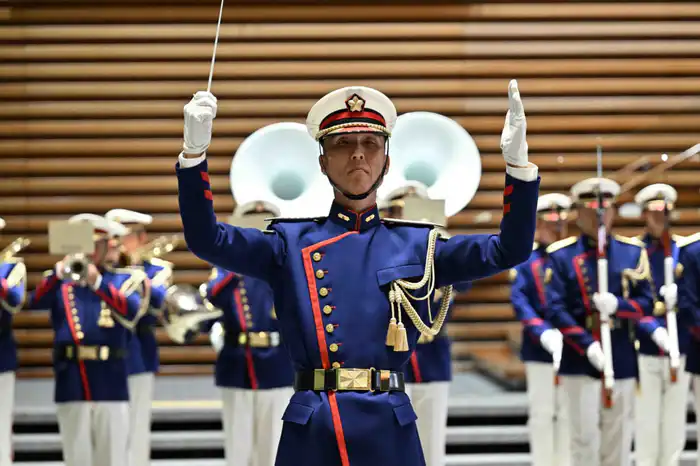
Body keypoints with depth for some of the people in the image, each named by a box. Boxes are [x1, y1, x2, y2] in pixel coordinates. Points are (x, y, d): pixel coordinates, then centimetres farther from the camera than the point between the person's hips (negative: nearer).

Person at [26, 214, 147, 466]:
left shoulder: (125, 280, 6)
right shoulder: (59, 282, 9)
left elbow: (131, 311, -14)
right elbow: (35, 302, -10)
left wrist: (97, 282, -24)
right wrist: (60, 273, -25)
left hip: (110, 385, -1)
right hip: (71, 385, 1)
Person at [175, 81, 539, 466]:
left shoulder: (417, 245, 10)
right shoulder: (291, 243, 9)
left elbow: (509, 250, 1)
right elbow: (207, 239, -3)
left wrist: (517, 161, -13)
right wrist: (194, 151, -16)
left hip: (391, 432, 1)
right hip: (309, 432, 0)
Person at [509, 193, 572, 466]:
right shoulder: (525, 258, 1)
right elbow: (519, 301, -8)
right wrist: (544, 333, -22)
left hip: (573, 348, 1)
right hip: (539, 349, -1)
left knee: (569, 414, 6)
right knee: (542, 413, 4)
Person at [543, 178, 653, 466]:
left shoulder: (633, 252, 7)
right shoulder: (561, 255, -2)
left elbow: (646, 302, 6)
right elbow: (554, 309, -7)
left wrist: (618, 305, -16)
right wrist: (587, 345, -17)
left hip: (622, 362, 3)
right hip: (580, 362, -3)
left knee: (618, 439, 7)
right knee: (585, 437, -3)